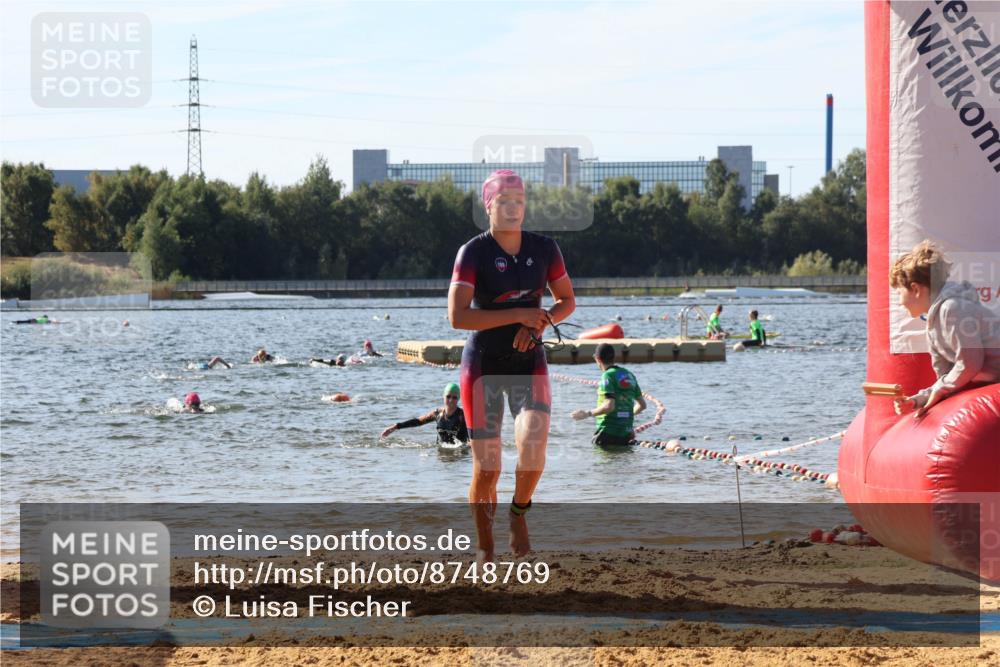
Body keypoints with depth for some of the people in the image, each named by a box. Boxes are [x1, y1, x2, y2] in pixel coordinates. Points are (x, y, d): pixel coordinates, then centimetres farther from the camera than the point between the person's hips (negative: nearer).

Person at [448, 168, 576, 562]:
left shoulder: (544, 249, 1)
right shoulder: (473, 253, -11)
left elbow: (567, 300, 13)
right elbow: (457, 316, -20)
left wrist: (541, 320, -8)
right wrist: (518, 314, -21)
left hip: (529, 365, 2)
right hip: (483, 366, -2)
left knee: (533, 448, -21)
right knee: (486, 468, -4)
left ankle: (518, 511, 10)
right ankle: (485, 547, 18)